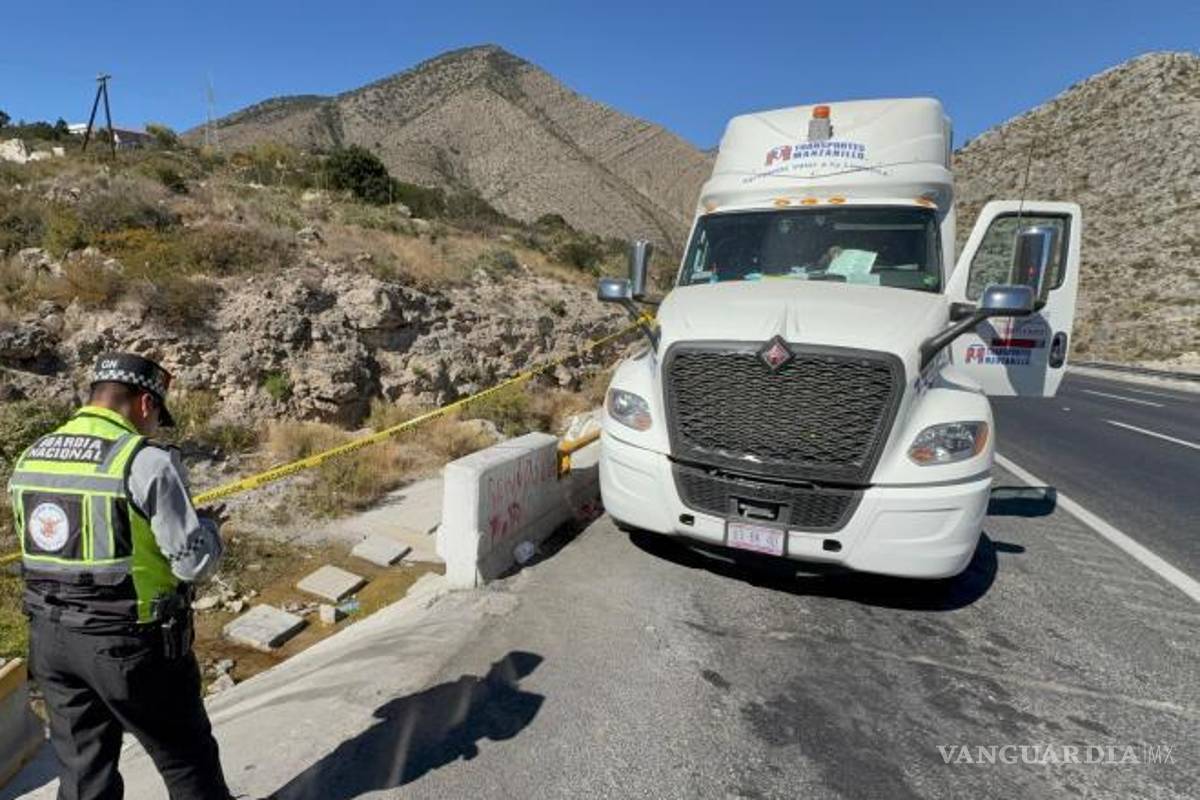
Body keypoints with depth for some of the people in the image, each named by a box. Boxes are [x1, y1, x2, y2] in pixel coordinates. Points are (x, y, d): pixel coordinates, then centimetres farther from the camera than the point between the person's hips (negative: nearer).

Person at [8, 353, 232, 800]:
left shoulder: (29, 459, 4)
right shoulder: (147, 460, -19)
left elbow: (42, 546, 12)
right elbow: (195, 562, -19)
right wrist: (208, 525, 1)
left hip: (50, 638, 7)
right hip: (130, 644, -6)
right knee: (187, 762, 14)